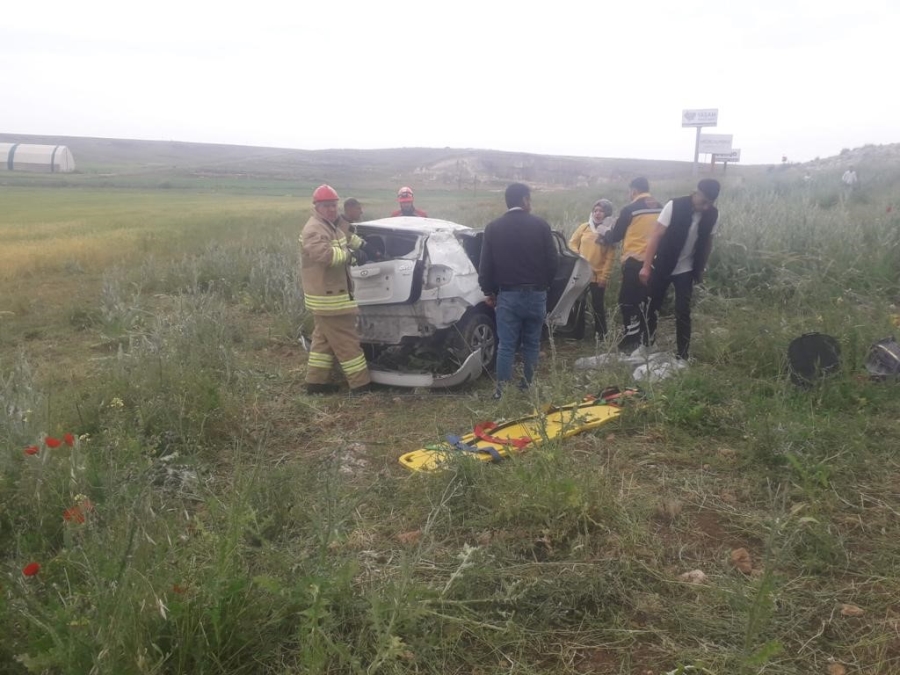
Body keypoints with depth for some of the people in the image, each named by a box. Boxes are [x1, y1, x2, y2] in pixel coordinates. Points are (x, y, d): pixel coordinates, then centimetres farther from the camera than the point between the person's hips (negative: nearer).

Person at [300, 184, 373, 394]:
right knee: (346, 340, -5)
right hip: (327, 297, -11)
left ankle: (316, 381, 24)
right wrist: (350, 254, -37)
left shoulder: (333, 225, 14)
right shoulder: (314, 230, -19)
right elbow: (323, 253, -38)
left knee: (324, 338, 16)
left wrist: (361, 244, 17)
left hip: (330, 294, 11)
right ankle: (361, 384, 1)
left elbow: (347, 236, 33)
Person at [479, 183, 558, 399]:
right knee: (532, 343, 12)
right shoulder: (540, 225, -3)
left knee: (506, 345, 2)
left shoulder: (493, 227, 0)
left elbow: (486, 265, 0)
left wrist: (489, 292, 13)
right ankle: (529, 385, 16)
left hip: (507, 294, 0)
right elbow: (553, 260, 0)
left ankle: (502, 389, 2)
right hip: (536, 294, 0)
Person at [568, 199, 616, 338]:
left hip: (598, 275, -2)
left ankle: (600, 333, 15)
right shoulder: (584, 227, 4)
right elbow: (572, 243, 7)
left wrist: (604, 276, -11)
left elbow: (610, 257, -5)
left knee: (597, 305, 3)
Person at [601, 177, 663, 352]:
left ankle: (633, 337, -5)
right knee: (646, 302, 13)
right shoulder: (661, 209, 7)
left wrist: (605, 236, 23)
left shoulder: (629, 210, -8)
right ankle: (645, 341, 17)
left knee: (627, 300, 2)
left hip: (634, 262, -6)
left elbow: (615, 236, 2)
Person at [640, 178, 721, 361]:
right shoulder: (675, 206, -18)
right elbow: (657, 236, -16)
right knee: (652, 307, 5)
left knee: (683, 313, -1)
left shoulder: (712, 215, -8)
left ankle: (682, 355, 8)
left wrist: (700, 270, 11)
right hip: (662, 266, -2)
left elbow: (707, 242, 6)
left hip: (686, 270, 2)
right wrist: (646, 266, -18)